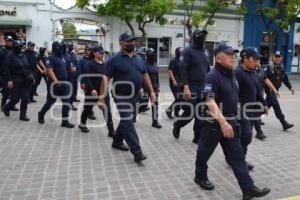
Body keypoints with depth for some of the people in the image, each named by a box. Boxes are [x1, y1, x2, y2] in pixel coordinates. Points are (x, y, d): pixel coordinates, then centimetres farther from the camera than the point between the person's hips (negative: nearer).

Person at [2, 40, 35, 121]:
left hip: (26, 81, 6)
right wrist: (9, 80, -19)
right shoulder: (9, 57, -5)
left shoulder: (23, 56, 15)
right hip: (16, 82, -6)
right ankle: (6, 108, 28)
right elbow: (7, 69, -11)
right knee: (15, 98, -2)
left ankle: (23, 115, 12)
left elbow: (28, 68, 19)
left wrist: (32, 76, 12)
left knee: (25, 99, 3)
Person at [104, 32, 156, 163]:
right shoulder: (115, 60, -8)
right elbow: (106, 79, -8)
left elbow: (145, 75, 15)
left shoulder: (139, 58, 10)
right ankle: (137, 152, -7)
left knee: (125, 120, 18)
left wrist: (151, 91, 8)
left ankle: (117, 142, 37)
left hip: (134, 96, 7)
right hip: (122, 96, -6)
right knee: (128, 123, -8)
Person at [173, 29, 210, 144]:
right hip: (192, 87, -6)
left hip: (204, 87, 6)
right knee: (190, 112, -4)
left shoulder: (205, 51, 14)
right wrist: (186, 87, -24)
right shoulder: (188, 51, -7)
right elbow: (183, 70, -15)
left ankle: (198, 137, 16)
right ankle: (177, 125, 25)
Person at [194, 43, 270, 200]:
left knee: (237, 156, 7)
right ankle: (200, 177, 34)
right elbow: (210, 102, -27)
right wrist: (223, 122, -35)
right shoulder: (212, 76, -18)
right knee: (205, 152, 12)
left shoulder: (232, 75, 9)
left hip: (231, 122, 8)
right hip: (213, 123, -7)